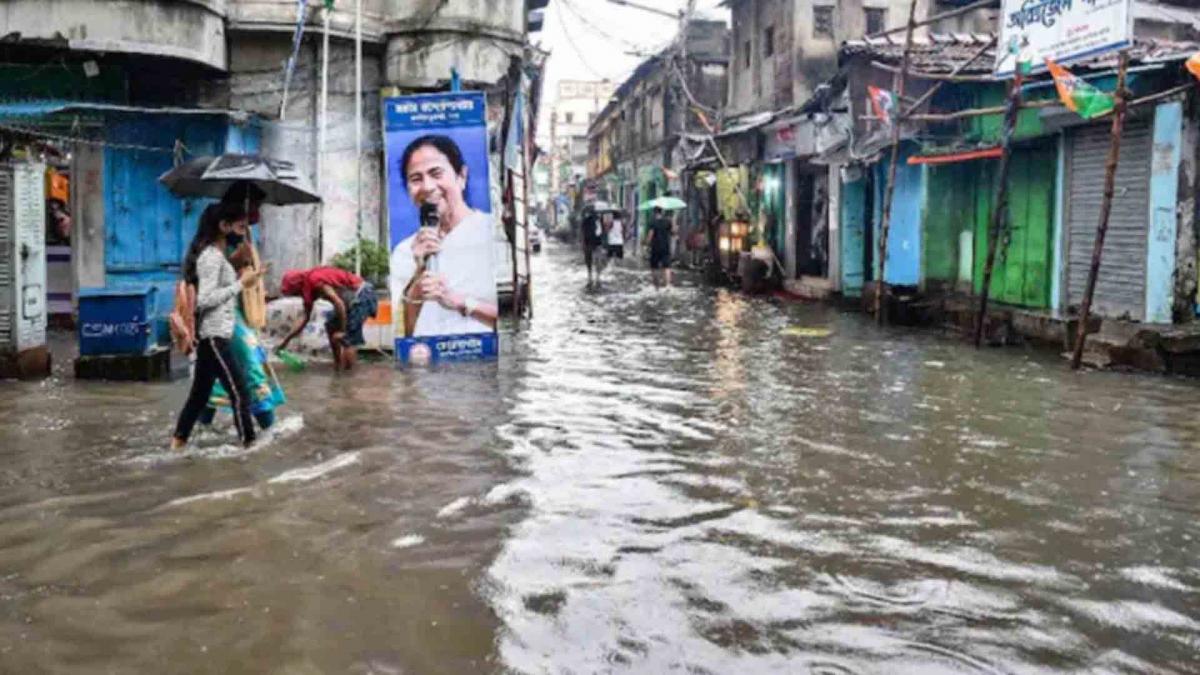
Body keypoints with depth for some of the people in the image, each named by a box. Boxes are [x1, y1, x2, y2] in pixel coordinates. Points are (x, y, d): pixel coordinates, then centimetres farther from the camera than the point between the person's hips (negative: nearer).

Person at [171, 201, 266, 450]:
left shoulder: (216, 255, 15)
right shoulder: (212, 256, -16)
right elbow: (205, 299, -23)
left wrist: (242, 280, 9)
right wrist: (241, 284, -20)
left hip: (212, 335, 11)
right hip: (214, 335, -11)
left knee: (200, 392, 16)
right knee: (239, 393, -8)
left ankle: (178, 441, 23)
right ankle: (249, 444, -5)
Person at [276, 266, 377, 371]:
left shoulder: (316, 281, -19)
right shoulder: (308, 289, 11)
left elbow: (339, 303, -26)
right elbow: (305, 319, 18)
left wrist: (343, 331, -19)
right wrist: (286, 341, 19)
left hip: (362, 296, -10)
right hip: (354, 298, 10)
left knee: (347, 340, -11)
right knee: (331, 327, 19)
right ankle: (337, 368, 24)